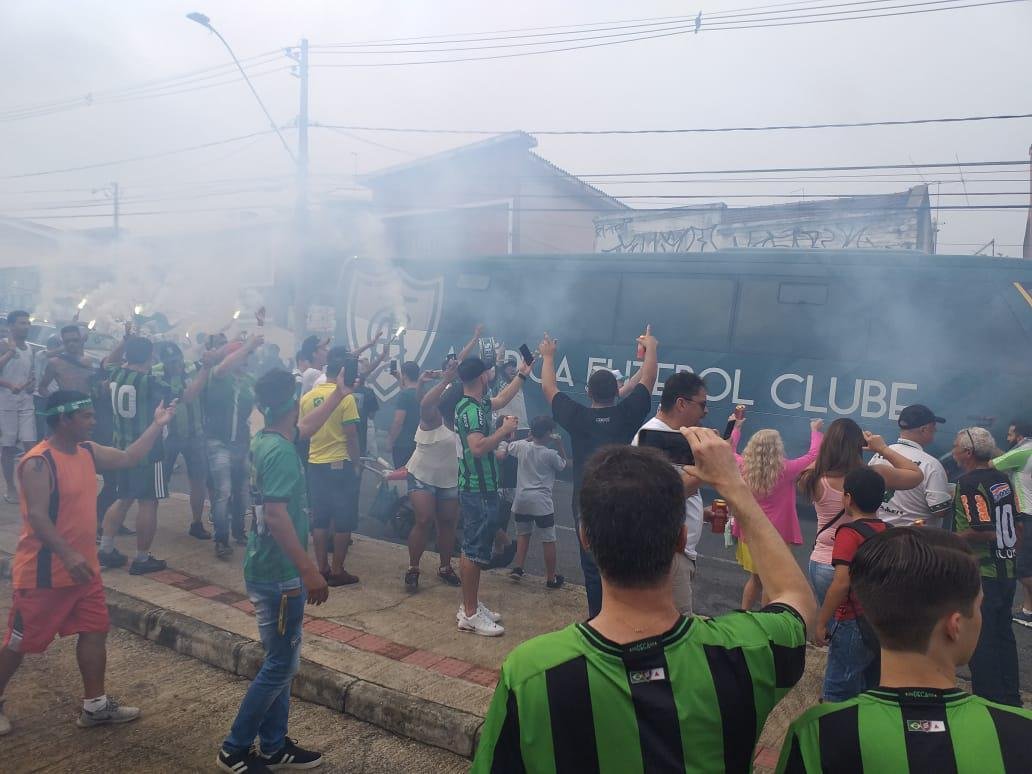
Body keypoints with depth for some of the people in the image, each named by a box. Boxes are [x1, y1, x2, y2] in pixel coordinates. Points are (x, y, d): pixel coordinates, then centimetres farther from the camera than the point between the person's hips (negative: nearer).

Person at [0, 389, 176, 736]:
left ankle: (95, 705, 21)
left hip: (83, 567, 8)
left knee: (95, 631, 10)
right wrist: (67, 555, -36)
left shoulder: (87, 451, 3)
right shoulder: (38, 462, -22)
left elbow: (127, 459, 12)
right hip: (43, 572, -8)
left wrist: (157, 424, 6)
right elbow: (37, 516, -27)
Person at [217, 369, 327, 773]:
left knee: (281, 661, 18)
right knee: (281, 665, 3)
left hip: (269, 568, 10)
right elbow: (276, 515, -31)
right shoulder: (281, 451, -24)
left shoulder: (263, 440, 4)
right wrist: (309, 571, -32)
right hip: (278, 573, -10)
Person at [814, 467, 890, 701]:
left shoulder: (849, 533, -16)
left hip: (854, 623, -7)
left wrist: (821, 622, -17)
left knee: (837, 692, 0)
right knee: (873, 688, 18)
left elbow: (841, 583, -23)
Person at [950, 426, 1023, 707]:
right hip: (1006, 572, 9)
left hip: (980, 577, -9)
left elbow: (983, 531, -26)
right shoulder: (1002, 479, 7)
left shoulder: (969, 483, -19)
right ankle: (1011, 700, 30)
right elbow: (1017, 524, 13)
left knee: (981, 643, 1)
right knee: (1003, 636, 19)